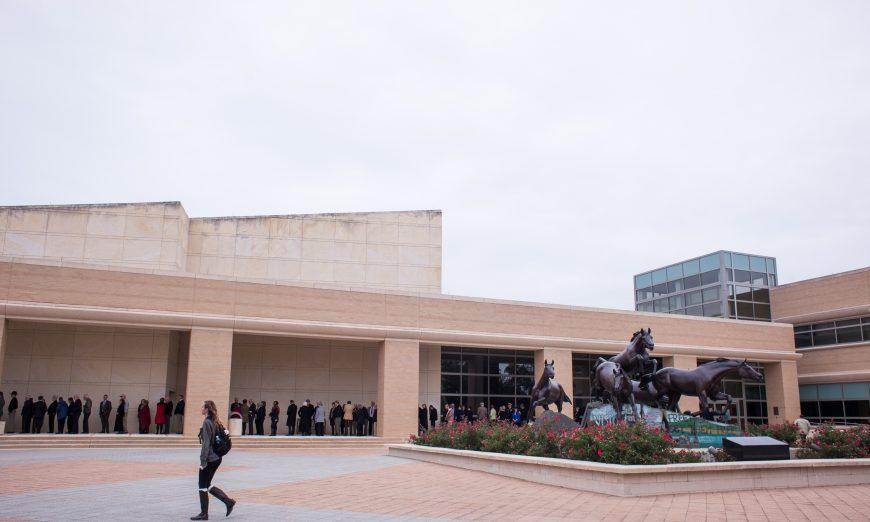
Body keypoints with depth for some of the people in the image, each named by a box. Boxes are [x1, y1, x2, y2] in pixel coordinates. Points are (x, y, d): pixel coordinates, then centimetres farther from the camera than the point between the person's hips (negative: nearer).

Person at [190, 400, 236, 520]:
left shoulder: (207, 422, -15)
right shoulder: (216, 422, 10)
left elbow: (206, 443, -19)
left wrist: (203, 461, -17)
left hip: (209, 459, -9)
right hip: (217, 457, 9)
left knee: (203, 486, 4)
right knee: (207, 485, 16)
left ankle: (204, 514, 12)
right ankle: (229, 502, 12)